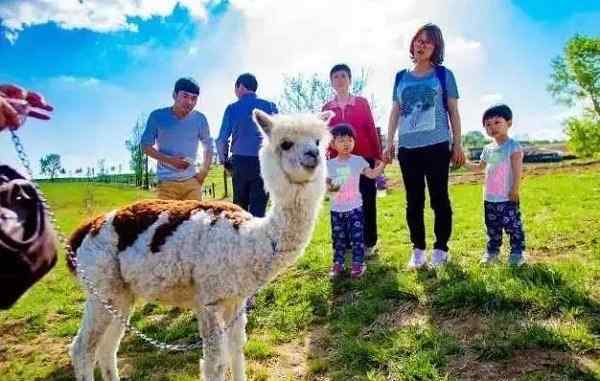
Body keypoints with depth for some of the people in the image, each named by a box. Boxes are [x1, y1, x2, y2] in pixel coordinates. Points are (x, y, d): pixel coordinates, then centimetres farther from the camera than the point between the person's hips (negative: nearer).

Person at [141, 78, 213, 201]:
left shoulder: (200, 119, 2)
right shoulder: (157, 116, -3)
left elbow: (208, 147, 15)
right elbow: (146, 146, 2)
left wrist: (203, 172, 3)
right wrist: (169, 160, -12)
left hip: (192, 181, 2)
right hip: (166, 182, -1)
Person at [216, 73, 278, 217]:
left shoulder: (232, 108, 5)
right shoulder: (270, 106, 6)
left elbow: (221, 139, 3)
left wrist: (224, 159, 19)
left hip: (240, 161, 1)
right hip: (264, 162, -1)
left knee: (239, 207, 14)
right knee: (258, 208, 0)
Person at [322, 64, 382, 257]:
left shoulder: (362, 102, 6)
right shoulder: (327, 108, 9)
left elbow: (371, 130, 5)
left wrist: (377, 156, 0)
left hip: (364, 158, -1)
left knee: (367, 200, 1)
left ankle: (369, 243, 11)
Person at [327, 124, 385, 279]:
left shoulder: (358, 160, 0)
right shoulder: (329, 164, 0)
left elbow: (372, 174, 6)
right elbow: (326, 184, 0)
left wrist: (383, 162, -4)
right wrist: (330, 187, -22)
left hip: (355, 208, -1)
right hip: (337, 209, 1)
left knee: (357, 236, 0)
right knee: (338, 238, 10)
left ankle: (358, 264, 10)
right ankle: (337, 264, 21)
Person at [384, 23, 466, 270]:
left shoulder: (443, 75, 6)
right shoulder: (401, 77, 14)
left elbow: (453, 111, 5)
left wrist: (458, 144, 0)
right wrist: (389, 143, 7)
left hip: (437, 146, -3)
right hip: (407, 147, 3)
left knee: (439, 198, 2)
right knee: (413, 201, 6)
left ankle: (440, 249, 11)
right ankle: (418, 250, 15)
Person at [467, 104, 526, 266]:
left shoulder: (513, 146, -7)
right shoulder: (488, 149, 13)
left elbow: (517, 170, -14)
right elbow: (480, 166, 26)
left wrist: (515, 189, -19)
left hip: (507, 198, -7)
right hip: (489, 198, 7)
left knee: (512, 225, -2)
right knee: (492, 227, 14)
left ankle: (517, 252, 8)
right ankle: (492, 250, 23)